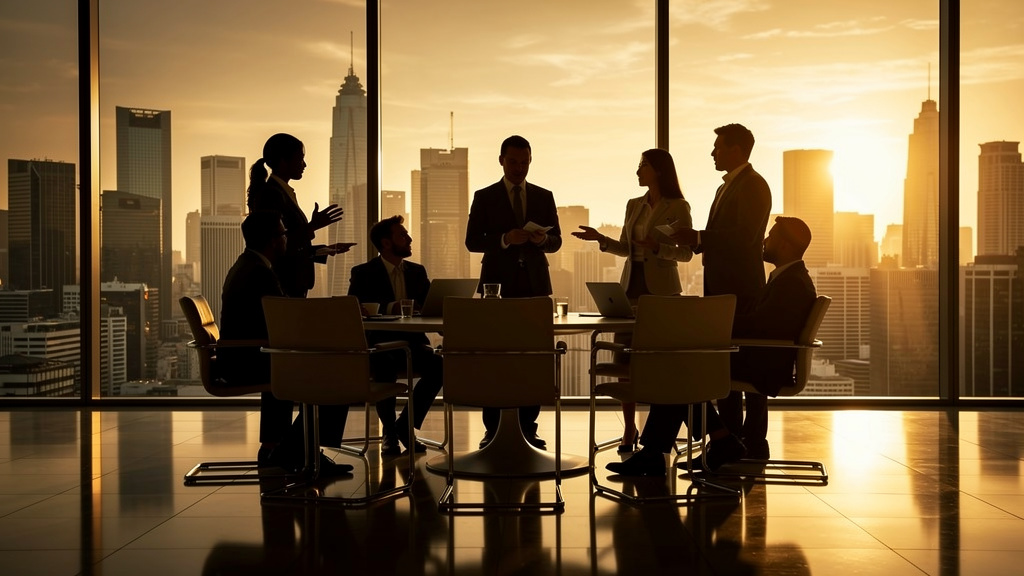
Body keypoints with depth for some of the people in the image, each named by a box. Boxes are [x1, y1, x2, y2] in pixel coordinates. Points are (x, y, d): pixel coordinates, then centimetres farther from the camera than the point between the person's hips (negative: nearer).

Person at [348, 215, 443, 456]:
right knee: (385, 368, -37)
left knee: (438, 365, -27)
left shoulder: (417, 271, 17)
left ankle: (405, 425, -8)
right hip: (378, 341, -4)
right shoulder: (363, 273, 3)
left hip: (412, 340, 4)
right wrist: (390, 307, -24)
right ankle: (388, 432, -10)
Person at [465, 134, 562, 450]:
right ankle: (492, 429, 2)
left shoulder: (544, 197, 12)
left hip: (535, 285, 2)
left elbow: (556, 241, 12)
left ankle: (528, 428, 6)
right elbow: (472, 241, 1)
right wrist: (505, 239, -15)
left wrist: (542, 239, -12)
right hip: (498, 285, -2)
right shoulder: (484, 197, 6)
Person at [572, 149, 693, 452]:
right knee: (624, 355, 1)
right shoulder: (633, 205, 13)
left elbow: (686, 253, -5)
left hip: (661, 289, -5)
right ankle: (629, 429, 9)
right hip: (631, 285, 6)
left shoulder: (678, 207, -4)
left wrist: (658, 248, -21)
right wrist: (600, 238, 2)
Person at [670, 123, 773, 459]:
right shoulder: (726, 187, 20)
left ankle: (754, 443, 3)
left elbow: (745, 238, -21)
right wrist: (696, 241, 4)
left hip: (742, 289, -10)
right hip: (722, 288, 10)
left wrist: (698, 237, -17)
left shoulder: (753, 186, -10)